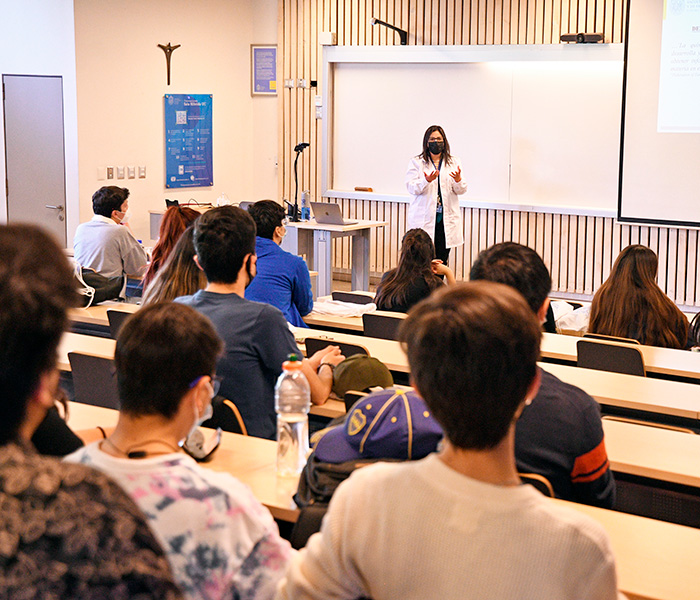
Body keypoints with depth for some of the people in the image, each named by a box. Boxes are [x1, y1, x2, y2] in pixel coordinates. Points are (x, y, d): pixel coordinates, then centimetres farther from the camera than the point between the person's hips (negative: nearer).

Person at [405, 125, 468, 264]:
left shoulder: (454, 163, 14)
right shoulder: (416, 162, 7)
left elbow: (461, 190, 8)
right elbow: (411, 187, -4)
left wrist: (458, 180, -16)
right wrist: (427, 180, -23)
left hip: (447, 219, 2)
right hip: (423, 220, -2)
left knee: (441, 261, 1)